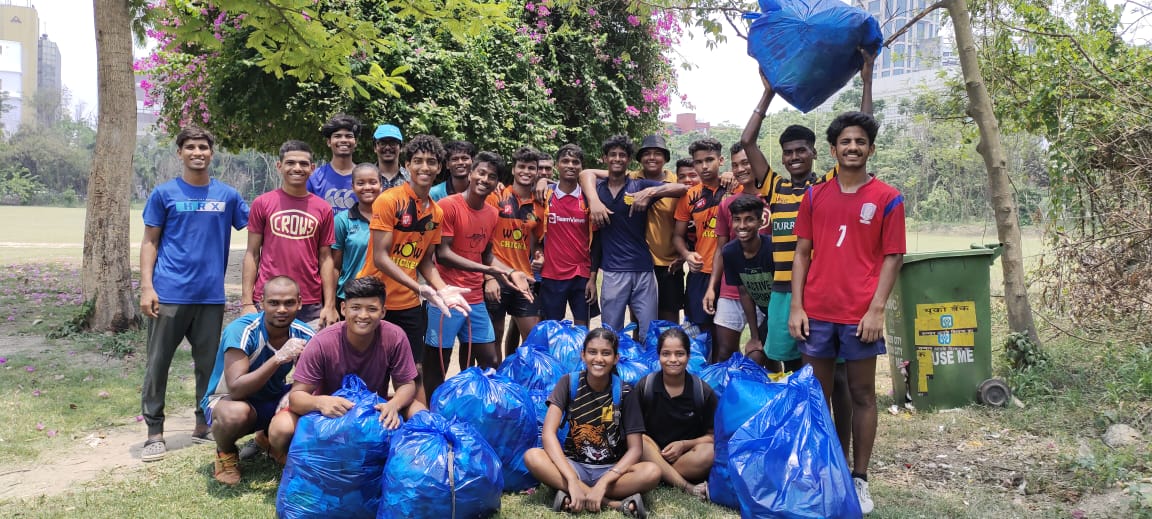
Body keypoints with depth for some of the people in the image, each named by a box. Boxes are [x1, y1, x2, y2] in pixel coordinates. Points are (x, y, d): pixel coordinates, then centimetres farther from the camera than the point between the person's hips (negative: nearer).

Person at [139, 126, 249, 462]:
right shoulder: (164, 193, 3)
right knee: (157, 363, 1)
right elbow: (149, 242, 3)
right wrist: (146, 287, -6)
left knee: (208, 364, 10)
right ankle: (155, 432, 10)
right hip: (169, 293, -2)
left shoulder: (227, 195, 7)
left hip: (211, 294, 2)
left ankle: (204, 426, 23)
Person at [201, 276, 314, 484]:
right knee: (236, 413, -40)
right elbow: (236, 389, -36)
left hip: (272, 399, 5)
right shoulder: (242, 330, -27)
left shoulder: (304, 335, -12)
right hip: (227, 400, -5)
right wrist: (278, 358, -46)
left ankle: (269, 438, 11)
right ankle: (225, 452, -2)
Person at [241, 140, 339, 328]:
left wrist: (330, 305, 0)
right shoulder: (262, 203, 3)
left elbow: (325, 258, 6)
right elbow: (252, 254, 4)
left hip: (311, 306, 1)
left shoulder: (323, 209, 6)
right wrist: (247, 302, -3)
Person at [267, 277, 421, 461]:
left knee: (419, 413, -25)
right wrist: (319, 402, -47)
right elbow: (296, 394, -22)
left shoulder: (395, 337, -19)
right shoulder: (322, 343, -23)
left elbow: (407, 384, -11)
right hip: (330, 412, -1)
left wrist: (393, 405, -36)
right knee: (281, 429, -29)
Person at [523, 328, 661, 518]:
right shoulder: (569, 383, -6)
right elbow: (548, 432, -16)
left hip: (611, 469, -1)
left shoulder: (623, 392, -7)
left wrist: (602, 483, -26)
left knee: (653, 472, -30)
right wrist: (572, 480, -29)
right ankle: (615, 503, -28)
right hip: (574, 465, 1)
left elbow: (635, 449, -10)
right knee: (532, 457, -31)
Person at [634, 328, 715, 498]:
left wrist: (684, 445, -16)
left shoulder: (704, 392, -3)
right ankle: (687, 487, -34)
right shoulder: (644, 386, -3)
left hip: (687, 457, 0)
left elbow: (713, 435, 0)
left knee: (709, 452, -32)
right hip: (653, 456, 0)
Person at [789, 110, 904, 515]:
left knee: (862, 395, 6)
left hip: (860, 314, -2)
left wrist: (877, 309, -11)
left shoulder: (887, 198, 1)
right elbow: (802, 253, 9)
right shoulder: (815, 196, 9)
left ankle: (859, 480, 15)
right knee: (817, 394, 8)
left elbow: (892, 257, -2)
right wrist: (796, 306, 1)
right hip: (816, 312, 3)